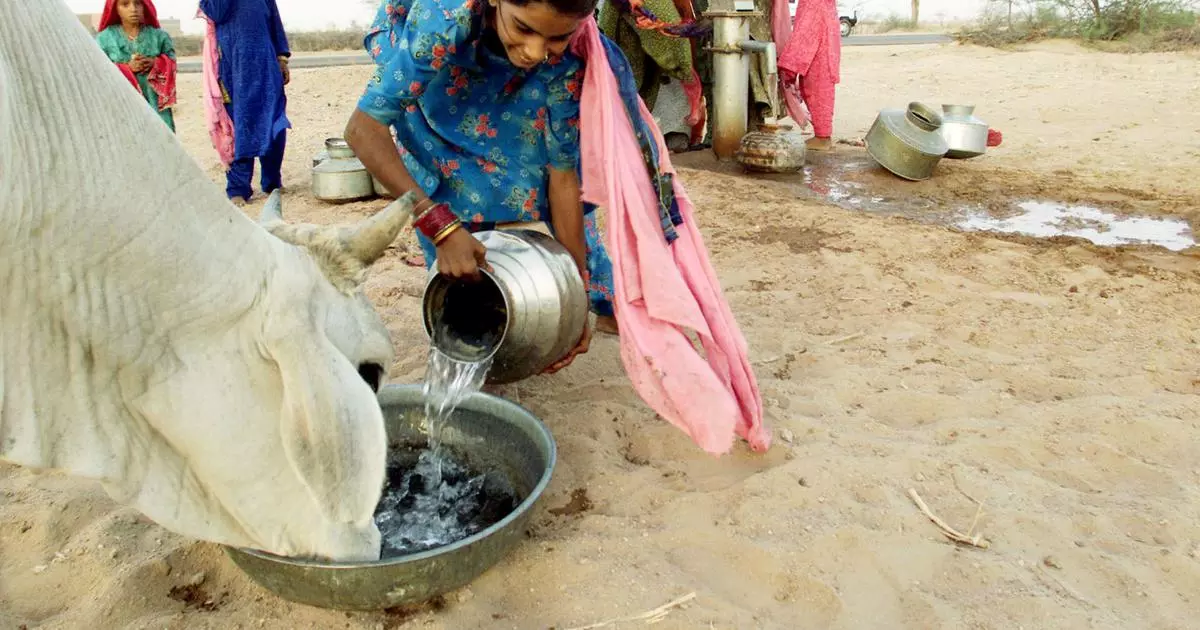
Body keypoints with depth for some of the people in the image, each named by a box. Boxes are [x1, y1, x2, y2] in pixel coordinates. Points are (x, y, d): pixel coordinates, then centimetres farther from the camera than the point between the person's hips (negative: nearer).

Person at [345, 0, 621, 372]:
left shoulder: (567, 58, -34)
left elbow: (564, 173, -26)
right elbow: (363, 128, -41)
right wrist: (440, 226, -51)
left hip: (513, 96, 3)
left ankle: (609, 306, 18)